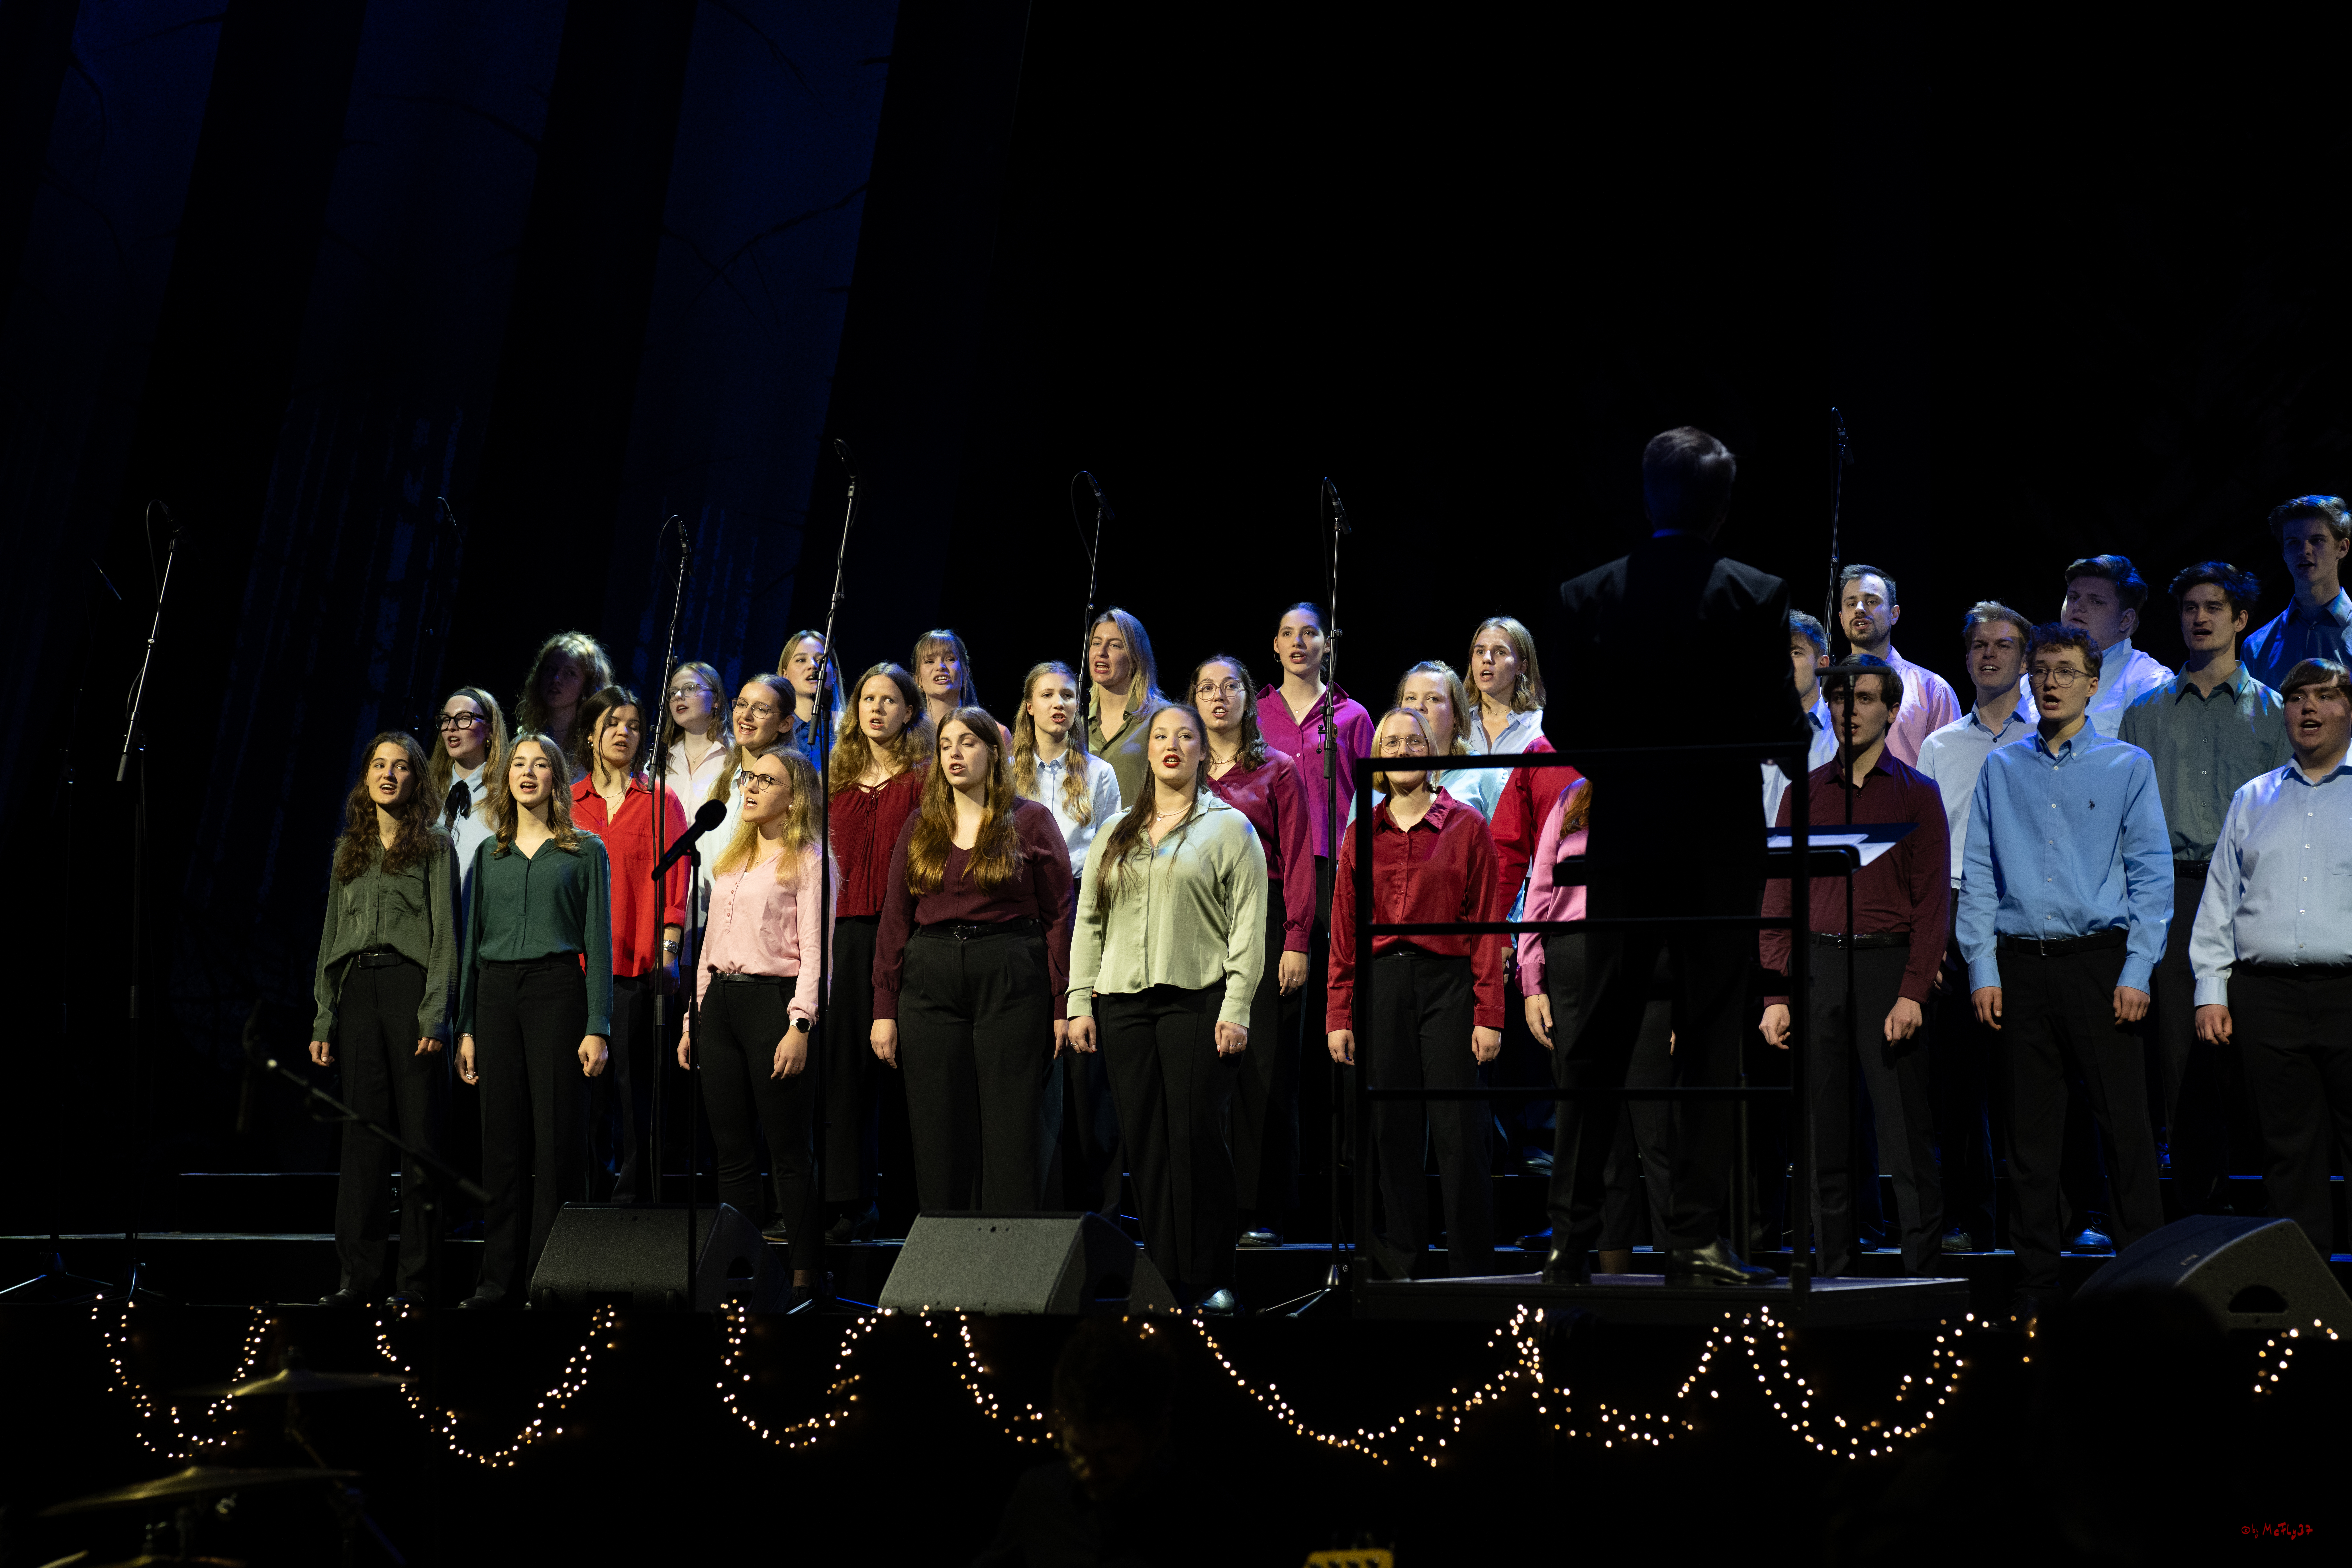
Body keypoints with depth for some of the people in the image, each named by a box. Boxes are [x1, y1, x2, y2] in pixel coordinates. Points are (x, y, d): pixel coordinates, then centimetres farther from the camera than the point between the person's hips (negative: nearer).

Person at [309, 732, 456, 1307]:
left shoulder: (434, 847, 4)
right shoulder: (348, 850, 18)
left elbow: (445, 934, -3)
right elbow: (332, 936, 18)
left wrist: (435, 1014, -12)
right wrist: (323, 1019, 10)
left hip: (410, 984, -4)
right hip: (357, 990, 4)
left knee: (419, 1130, -3)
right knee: (363, 1130, 4)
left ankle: (417, 1275, 0)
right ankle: (358, 1271, 7)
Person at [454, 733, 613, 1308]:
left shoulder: (585, 851, 5)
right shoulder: (489, 855, 15)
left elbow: (598, 941, 0)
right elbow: (472, 942, 15)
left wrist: (598, 1027, -8)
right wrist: (465, 1028, 9)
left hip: (557, 988, -3)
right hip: (497, 994, 3)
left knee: (557, 1137, -4)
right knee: (503, 1141, 4)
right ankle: (501, 1276, 9)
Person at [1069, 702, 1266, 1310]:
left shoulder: (1229, 827, 4)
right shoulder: (1115, 833, 17)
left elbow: (1249, 924, -3)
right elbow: (1088, 921, 16)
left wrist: (1236, 1009, -11)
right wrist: (1079, 1003, 7)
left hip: (1198, 1001, -4)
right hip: (1124, 1004, 4)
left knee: (1198, 1140, -6)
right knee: (1146, 1146, 3)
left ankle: (1211, 1281, 2)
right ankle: (1164, 1280, 8)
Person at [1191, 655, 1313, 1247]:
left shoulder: (1278, 772, 5)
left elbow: (1298, 861, -1)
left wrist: (1297, 941, -10)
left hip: (1263, 923, -3)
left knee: (1264, 1070, -4)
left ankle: (1262, 1214, 1)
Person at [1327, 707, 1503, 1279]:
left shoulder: (1467, 826, 2)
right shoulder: (1361, 836, 10)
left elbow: (1488, 925, -2)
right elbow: (1344, 933, 10)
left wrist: (1489, 1014, -8)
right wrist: (1339, 1017, 4)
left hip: (1448, 982, -3)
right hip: (1381, 987, 3)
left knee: (1459, 1133, -3)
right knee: (1391, 1131, 5)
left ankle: (1471, 1269, 5)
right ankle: (1396, 1265, 13)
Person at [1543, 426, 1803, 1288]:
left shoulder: (1587, 596, 0)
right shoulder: (1756, 597, -7)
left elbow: (1565, 727, 0)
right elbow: (1780, 726, -8)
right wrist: (1803, 733, 15)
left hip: (1623, 838, 2)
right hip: (1719, 841, -2)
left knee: (1598, 1039, 8)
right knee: (1708, 1045, 3)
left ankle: (1571, 1238, 9)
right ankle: (1694, 1239, 3)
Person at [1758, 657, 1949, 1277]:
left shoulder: (1916, 794, 5)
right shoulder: (1805, 793, 12)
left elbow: (1933, 900, -1)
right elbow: (1778, 897, 9)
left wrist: (1912, 993, -12)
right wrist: (1776, 995, 1)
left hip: (1889, 965, -3)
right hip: (1818, 969, 3)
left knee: (1908, 1142, -4)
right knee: (1826, 1138, 5)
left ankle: (1923, 1271, 2)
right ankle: (1835, 1274, 12)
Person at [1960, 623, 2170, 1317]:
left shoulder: (2128, 766, 6)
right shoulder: (2001, 770, 12)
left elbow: (2153, 874, 1)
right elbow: (1978, 876, 10)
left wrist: (2137, 972, -8)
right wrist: (1983, 969, 0)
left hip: (2100, 962, -2)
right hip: (2021, 966, 2)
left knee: (2126, 1124, -4)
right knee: (2029, 1129, 5)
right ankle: (2036, 1278, 11)